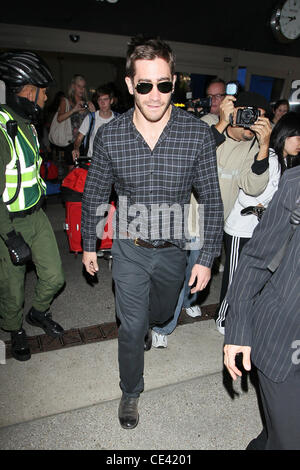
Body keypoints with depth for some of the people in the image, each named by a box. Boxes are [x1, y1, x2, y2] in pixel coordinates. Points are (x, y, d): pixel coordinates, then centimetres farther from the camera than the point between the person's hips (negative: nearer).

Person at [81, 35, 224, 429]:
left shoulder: (198, 134, -14)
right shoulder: (108, 136, -12)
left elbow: (212, 201, -7)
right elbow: (94, 196, 1)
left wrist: (206, 258, -7)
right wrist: (89, 245, 7)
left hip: (175, 249, 2)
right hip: (129, 250, -1)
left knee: (162, 314, 27)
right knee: (131, 328, 8)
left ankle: (147, 325, 65)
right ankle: (131, 392, 36)